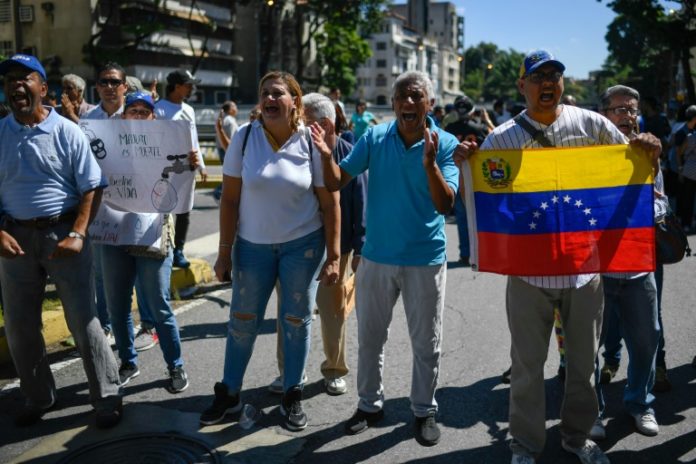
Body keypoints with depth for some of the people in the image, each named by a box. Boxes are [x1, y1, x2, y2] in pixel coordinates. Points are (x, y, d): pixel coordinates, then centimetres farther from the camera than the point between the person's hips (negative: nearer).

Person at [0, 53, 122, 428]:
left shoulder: (67, 132, -3)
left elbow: (92, 188, -5)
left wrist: (77, 235, -15)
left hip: (62, 233, -3)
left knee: (83, 319, 1)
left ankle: (107, 398, 14)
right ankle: (37, 398, 30)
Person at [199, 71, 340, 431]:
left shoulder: (311, 142, -9)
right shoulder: (244, 137, -6)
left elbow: (329, 203, -6)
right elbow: (230, 198, -3)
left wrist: (333, 256, -8)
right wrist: (225, 251, -5)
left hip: (303, 244, -1)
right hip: (252, 244, 1)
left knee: (296, 321, 8)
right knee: (242, 320, 10)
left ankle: (292, 397, 25)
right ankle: (229, 393, 28)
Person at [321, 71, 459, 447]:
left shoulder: (445, 144, -10)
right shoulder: (375, 138, -4)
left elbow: (445, 205, -17)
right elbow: (336, 182, -6)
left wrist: (430, 163, -31)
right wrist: (325, 153, -24)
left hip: (425, 259, -2)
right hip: (377, 256, 2)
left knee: (426, 343, 11)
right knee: (369, 337, 14)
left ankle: (424, 410, 30)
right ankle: (370, 404, 33)